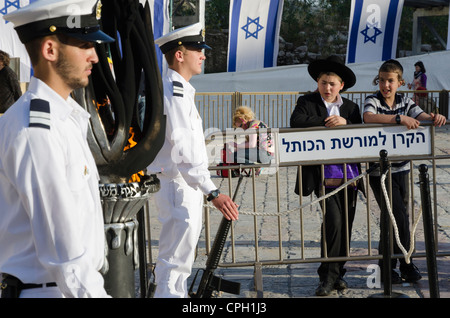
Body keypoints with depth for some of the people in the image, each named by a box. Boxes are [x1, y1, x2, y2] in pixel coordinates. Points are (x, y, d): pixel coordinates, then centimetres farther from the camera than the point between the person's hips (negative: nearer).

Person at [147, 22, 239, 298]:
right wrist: (213, 192, -32)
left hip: (187, 187, 11)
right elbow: (184, 151, -27)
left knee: (181, 260, 18)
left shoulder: (182, 90, 15)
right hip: (178, 186, -11)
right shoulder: (173, 93, -19)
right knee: (175, 262, -9)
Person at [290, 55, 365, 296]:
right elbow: (296, 122, -14)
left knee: (346, 225, 6)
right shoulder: (307, 102, 5)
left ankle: (337, 272, 19)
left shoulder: (350, 107, 16)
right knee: (333, 220, -17)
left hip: (349, 174, 5)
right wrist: (326, 123, -15)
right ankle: (328, 276, -10)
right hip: (324, 174, -4)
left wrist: (344, 123, -12)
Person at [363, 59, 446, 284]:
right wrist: (399, 118, -37)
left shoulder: (405, 102, 7)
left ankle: (388, 265, 23)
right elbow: (368, 118, -29)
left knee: (394, 219, 11)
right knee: (399, 218, -8)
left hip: (401, 169, 5)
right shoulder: (373, 101, -8)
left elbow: (422, 116, -4)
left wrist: (434, 118, -28)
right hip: (380, 171, -5)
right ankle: (405, 264, 7)